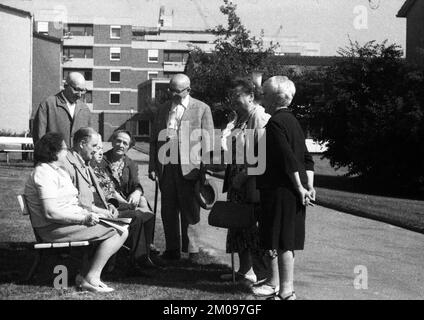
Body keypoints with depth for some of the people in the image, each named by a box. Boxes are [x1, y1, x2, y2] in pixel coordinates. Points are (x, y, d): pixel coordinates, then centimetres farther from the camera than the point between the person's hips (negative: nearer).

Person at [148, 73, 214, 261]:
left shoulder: (202, 109, 4)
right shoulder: (162, 110, 16)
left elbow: (207, 140, 0)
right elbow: (154, 140, 17)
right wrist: (152, 166, 9)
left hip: (189, 167, -4)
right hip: (165, 166, 4)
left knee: (190, 211, 0)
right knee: (168, 210, 7)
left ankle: (192, 250, 7)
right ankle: (172, 249, 16)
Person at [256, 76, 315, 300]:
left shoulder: (275, 123, -15)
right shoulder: (292, 120, 14)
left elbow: (288, 158, -22)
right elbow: (307, 158, 14)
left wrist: (300, 188, -18)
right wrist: (309, 187, 10)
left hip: (280, 190, -9)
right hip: (292, 190, 9)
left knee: (282, 241, -4)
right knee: (283, 239, 17)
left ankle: (286, 291, -1)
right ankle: (275, 282, 28)